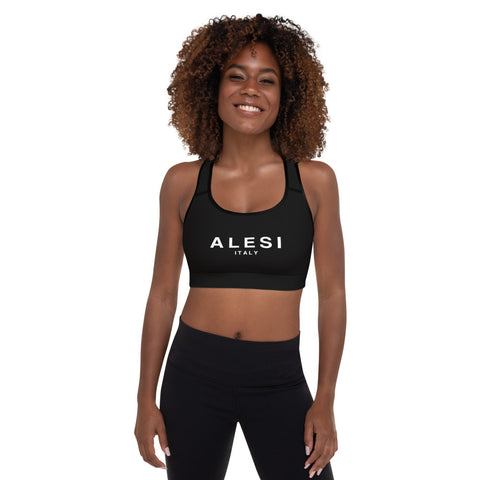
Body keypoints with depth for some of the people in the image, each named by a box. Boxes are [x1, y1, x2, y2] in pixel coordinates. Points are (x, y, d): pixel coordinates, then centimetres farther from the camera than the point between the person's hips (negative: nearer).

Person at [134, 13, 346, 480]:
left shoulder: (314, 180, -2)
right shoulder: (183, 182, 0)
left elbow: (332, 294, 1)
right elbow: (162, 293, 4)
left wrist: (325, 401, -3)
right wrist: (146, 399, 4)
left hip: (279, 381, 0)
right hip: (194, 372, 1)